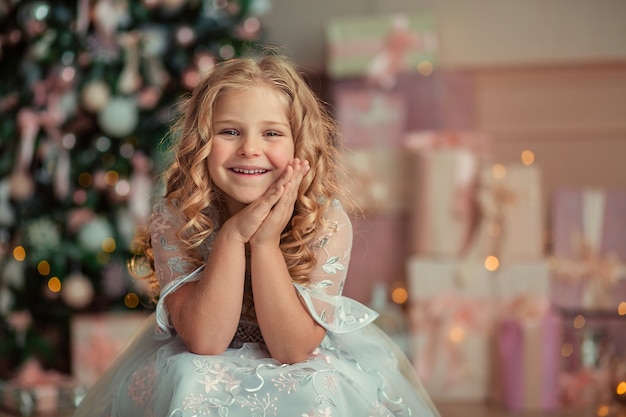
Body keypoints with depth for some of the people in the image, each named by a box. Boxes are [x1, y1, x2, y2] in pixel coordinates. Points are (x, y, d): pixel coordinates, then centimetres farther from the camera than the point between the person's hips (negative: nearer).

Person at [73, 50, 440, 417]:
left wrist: (266, 242, -33)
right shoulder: (174, 219, -18)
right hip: (208, 370, 0)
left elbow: (292, 349, -23)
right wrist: (234, 235, -35)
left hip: (305, 371, 1)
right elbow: (205, 340, -25)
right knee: (188, 382, -30)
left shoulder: (327, 221, -20)